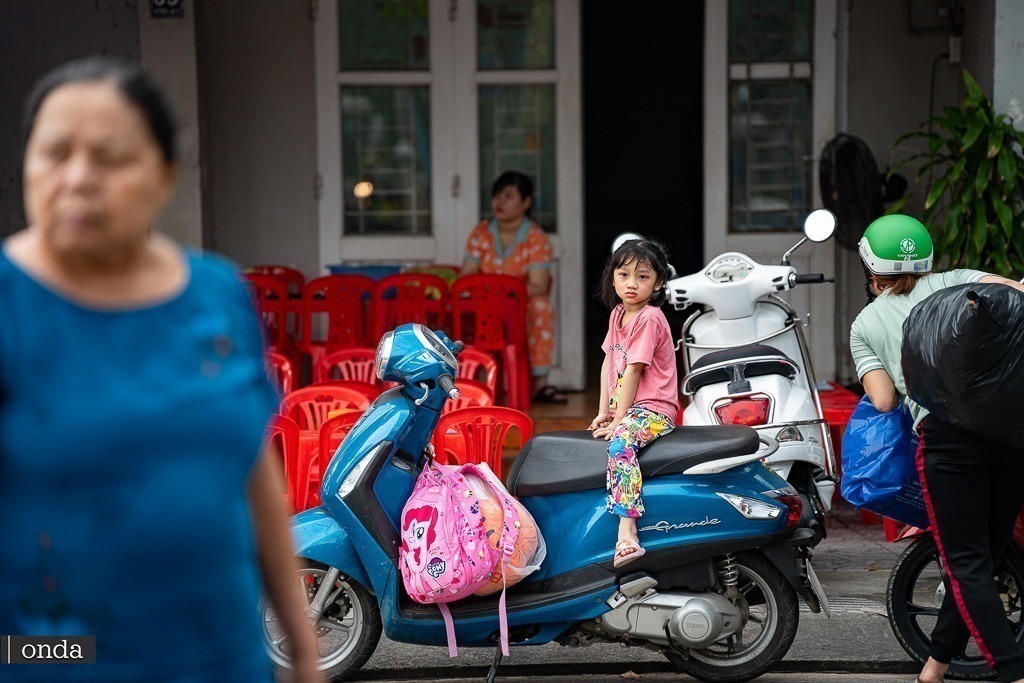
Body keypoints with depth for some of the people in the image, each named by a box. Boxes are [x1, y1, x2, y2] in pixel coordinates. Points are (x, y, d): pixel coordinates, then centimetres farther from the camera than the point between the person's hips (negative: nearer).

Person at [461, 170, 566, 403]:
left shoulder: (536, 238, -8)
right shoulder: (481, 233, 3)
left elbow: (538, 286, -18)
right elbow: (465, 277, 0)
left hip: (523, 308, -2)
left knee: (541, 305, -34)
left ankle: (540, 381, -31)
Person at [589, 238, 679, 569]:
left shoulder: (649, 319, -13)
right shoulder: (618, 314, 15)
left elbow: (633, 370, -15)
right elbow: (608, 363, 14)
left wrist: (618, 420, -16)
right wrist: (603, 412, 7)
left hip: (652, 410, -10)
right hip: (622, 407, 10)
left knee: (620, 444, -35)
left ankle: (626, 531, -46)